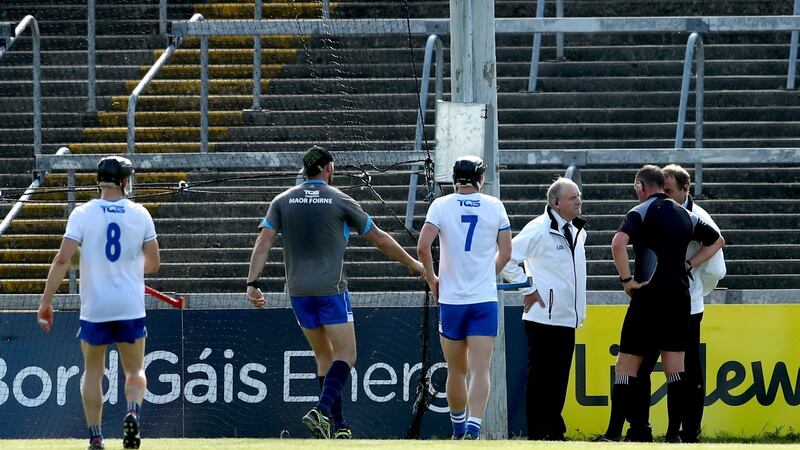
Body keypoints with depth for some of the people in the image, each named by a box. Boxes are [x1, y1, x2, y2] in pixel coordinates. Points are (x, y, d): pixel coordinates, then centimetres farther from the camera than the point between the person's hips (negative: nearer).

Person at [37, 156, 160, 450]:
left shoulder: (83, 214, -5)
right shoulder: (140, 215, 0)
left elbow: (62, 260, -13)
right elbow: (153, 264, 7)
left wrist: (46, 302, -11)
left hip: (94, 307, 0)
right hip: (131, 308, 0)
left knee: (93, 371, 15)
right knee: (135, 370, 12)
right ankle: (133, 411, -19)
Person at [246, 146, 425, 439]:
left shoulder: (283, 201, 6)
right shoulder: (340, 201, -1)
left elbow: (263, 244, -4)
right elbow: (380, 239, 6)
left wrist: (252, 283, -5)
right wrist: (413, 264, 18)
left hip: (298, 291, 4)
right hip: (331, 290, -4)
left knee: (324, 356, 14)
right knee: (345, 355, -1)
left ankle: (338, 426, 12)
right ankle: (322, 411, -24)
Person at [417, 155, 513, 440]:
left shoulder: (441, 206, -2)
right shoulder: (495, 207, 2)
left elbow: (423, 247, -12)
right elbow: (505, 253, 8)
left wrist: (432, 278, 4)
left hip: (450, 299, 0)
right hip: (485, 299, 0)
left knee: (456, 370, 14)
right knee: (480, 370, -6)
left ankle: (459, 430, 25)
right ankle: (473, 428, -22)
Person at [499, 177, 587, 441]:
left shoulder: (575, 232, 14)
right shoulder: (539, 229, -12)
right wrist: (528, 289, -12)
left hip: (567, 319, 8)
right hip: (543, 318, -8)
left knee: (559, 379, 10)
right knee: (540, 377, -4)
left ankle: (555, 432, 16)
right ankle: (536, 435, -1)